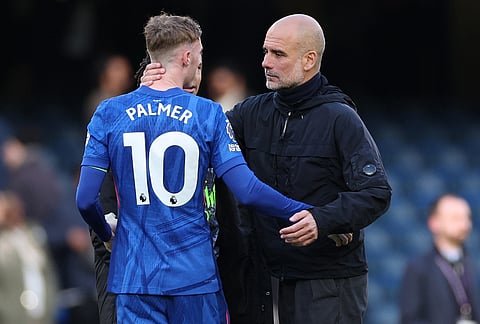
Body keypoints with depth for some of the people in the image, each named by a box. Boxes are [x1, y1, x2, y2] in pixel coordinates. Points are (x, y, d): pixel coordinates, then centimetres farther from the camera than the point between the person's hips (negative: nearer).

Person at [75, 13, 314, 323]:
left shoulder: (109, 113, 1)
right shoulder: (208, 114, -4)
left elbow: (86, 199, -2)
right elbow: (248, 191, -11)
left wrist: (107, 236, 18)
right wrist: (307, 214, -1)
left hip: (134, 273, 2)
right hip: (195, 274, -1)